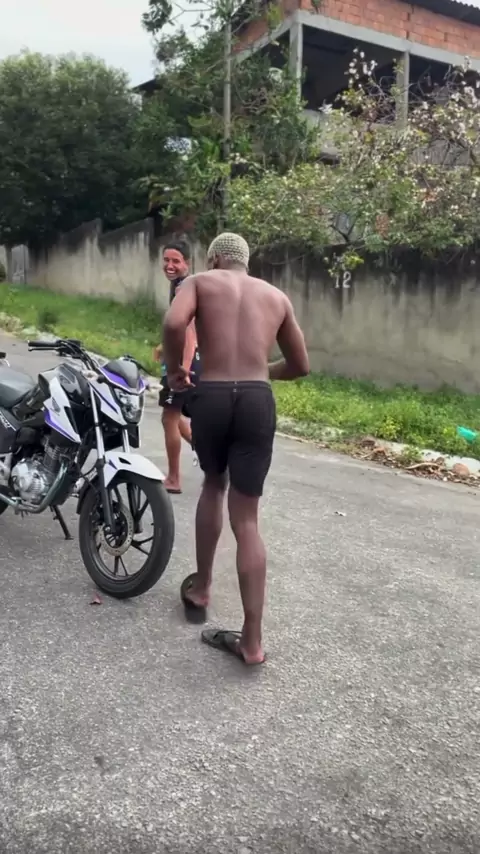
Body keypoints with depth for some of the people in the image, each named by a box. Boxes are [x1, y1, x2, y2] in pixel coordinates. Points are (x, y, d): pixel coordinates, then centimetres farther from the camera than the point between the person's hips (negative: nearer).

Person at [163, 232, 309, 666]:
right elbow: (301, 366, 22)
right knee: (246, 519, 5)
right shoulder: (277, 296, 19)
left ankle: (201, 589, 37)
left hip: (211, 398, -1)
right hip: (258, 402, 1)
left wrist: (175, 369, 5)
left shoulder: (199, 282, 11)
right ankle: (252, 640, 6)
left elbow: (174, 323, -12)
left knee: (213, 484, 27)